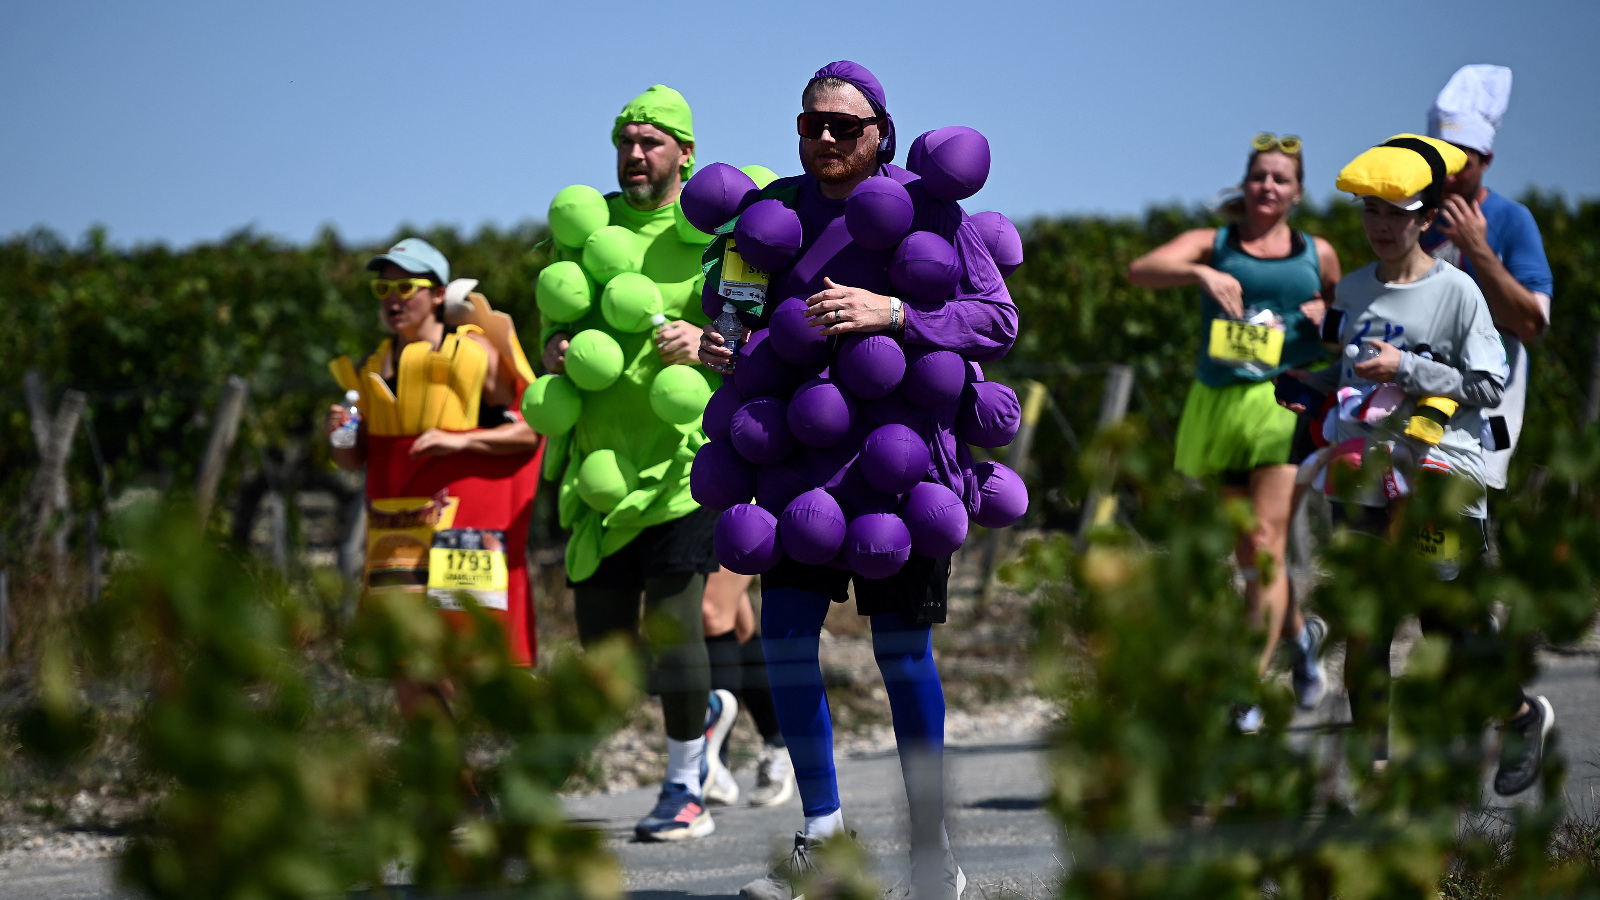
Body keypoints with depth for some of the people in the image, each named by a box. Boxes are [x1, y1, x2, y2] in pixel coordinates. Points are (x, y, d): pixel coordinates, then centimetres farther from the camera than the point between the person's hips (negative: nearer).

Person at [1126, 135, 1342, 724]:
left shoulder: (1318, 254, 13)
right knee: (1247, 554, 9)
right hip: (1218, 406, 2)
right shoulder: (1213, 245, 9)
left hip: (1287, 404, -1)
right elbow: (1141, 270, -8)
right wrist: (1200, 273, -27)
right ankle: (1300, 632, 38)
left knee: (1268, 544, -14)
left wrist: (1326, 318, 3)